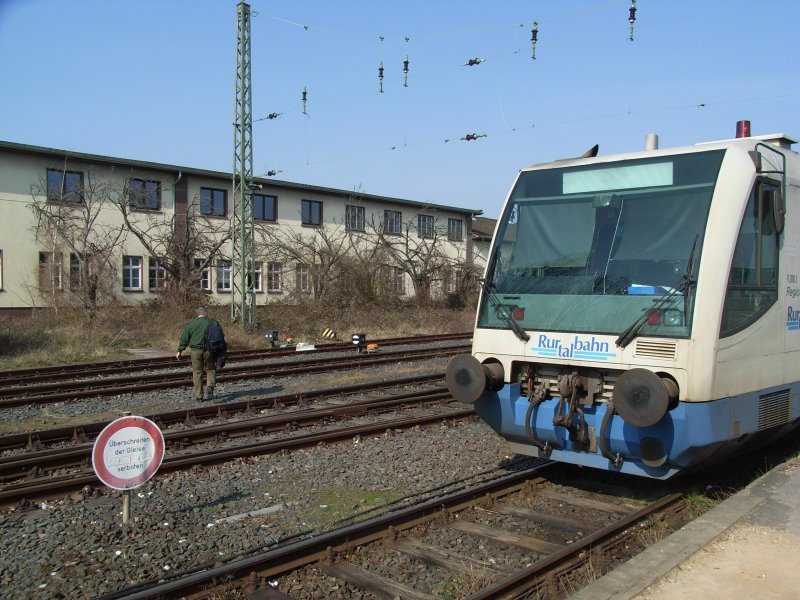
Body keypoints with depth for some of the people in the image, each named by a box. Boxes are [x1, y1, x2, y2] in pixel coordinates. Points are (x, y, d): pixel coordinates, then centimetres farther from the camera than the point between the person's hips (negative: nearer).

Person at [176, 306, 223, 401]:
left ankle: (198, 396, 8)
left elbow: (184, 338, 5)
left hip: (195, 351, 1)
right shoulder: (213, 323, 1)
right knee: (210, 369, 14)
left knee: (197, 373, 7)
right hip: (209, 351, -1)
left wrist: (180, 351, 12)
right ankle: (210, 387, -10)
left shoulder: (191, 324, 3)